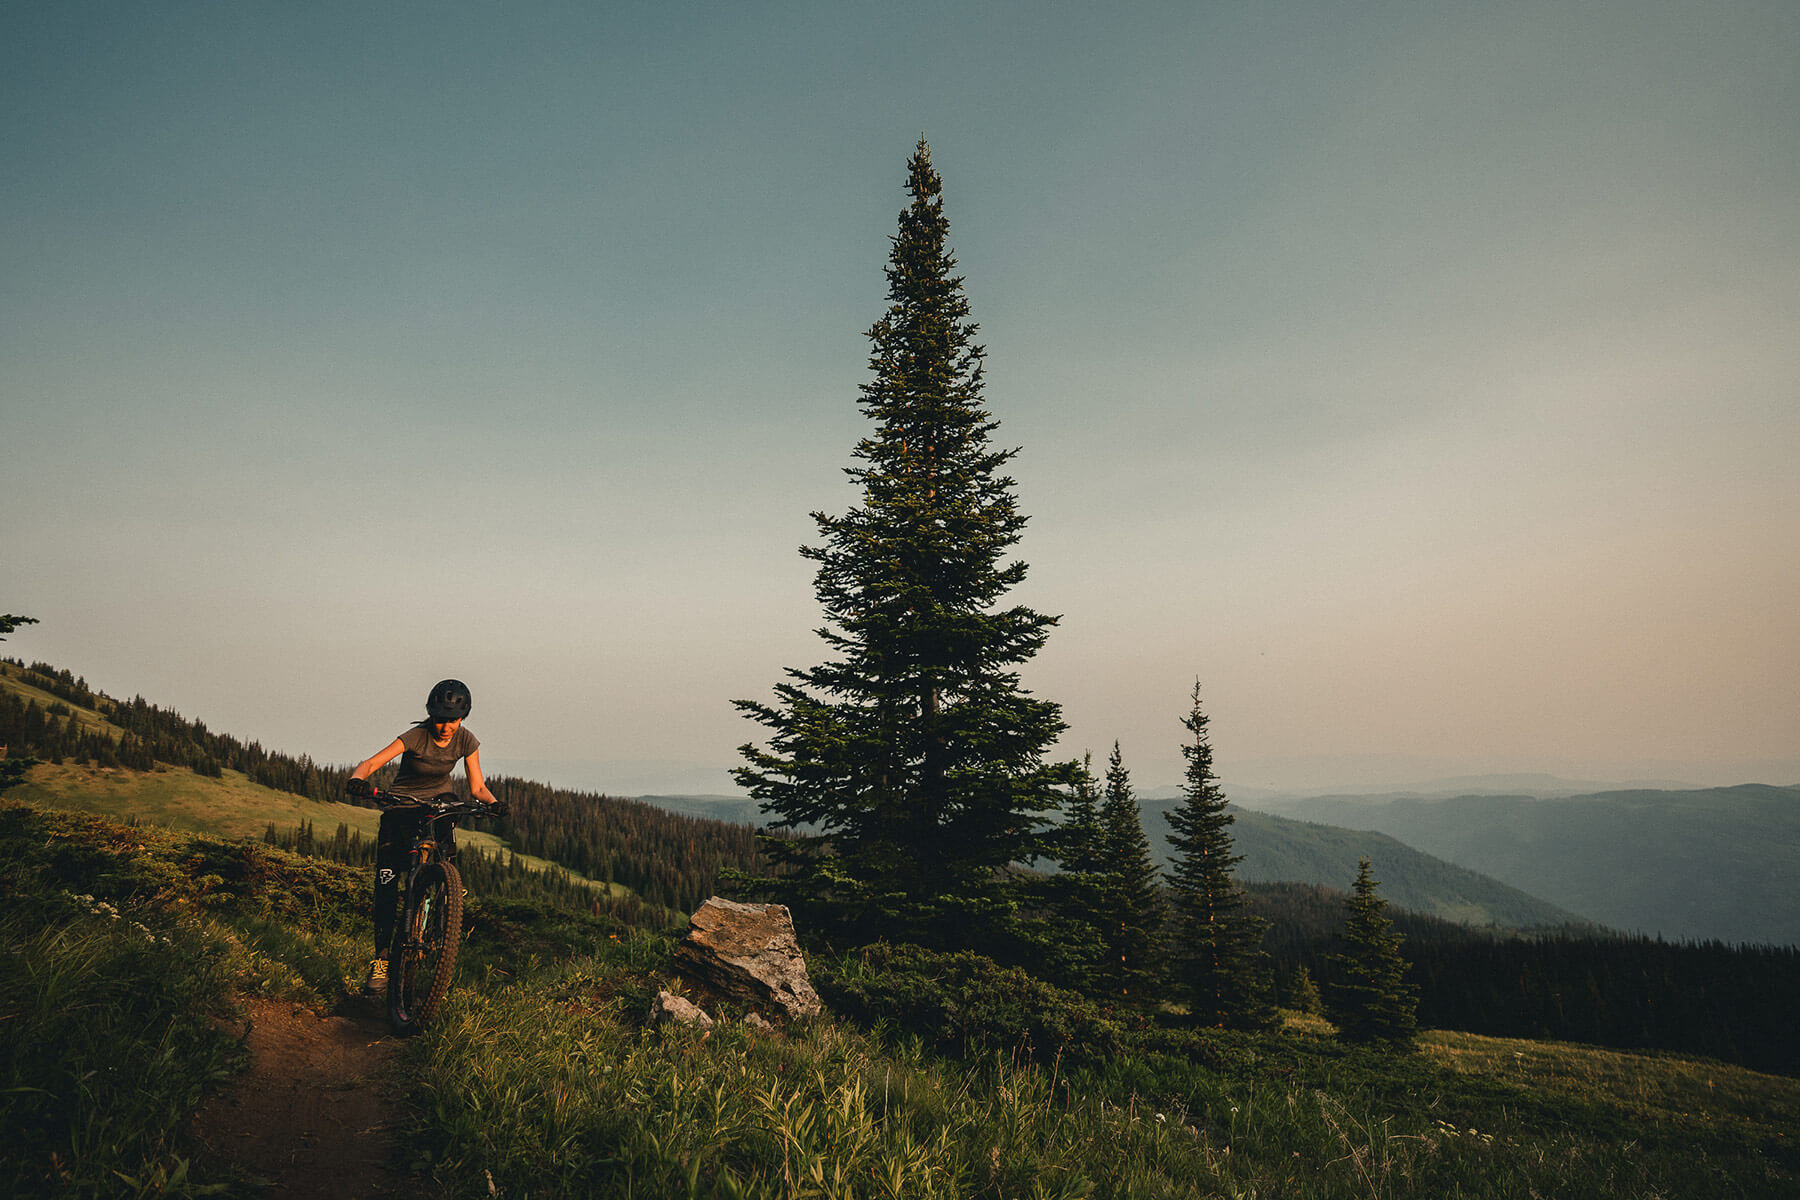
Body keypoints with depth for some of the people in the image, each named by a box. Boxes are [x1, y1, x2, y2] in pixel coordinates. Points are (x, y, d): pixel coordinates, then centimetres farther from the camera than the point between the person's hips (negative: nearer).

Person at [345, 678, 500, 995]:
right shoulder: (416, 737, -20)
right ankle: (381, 959, 0)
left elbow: (477, 787, -7)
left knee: (446, 850, -25)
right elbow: (372, 762, -27)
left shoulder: (466, 741, -11)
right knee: (386, 885, -9)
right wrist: (358, 779, -49)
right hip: (401, 805, -2)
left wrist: (493, 803, -27)